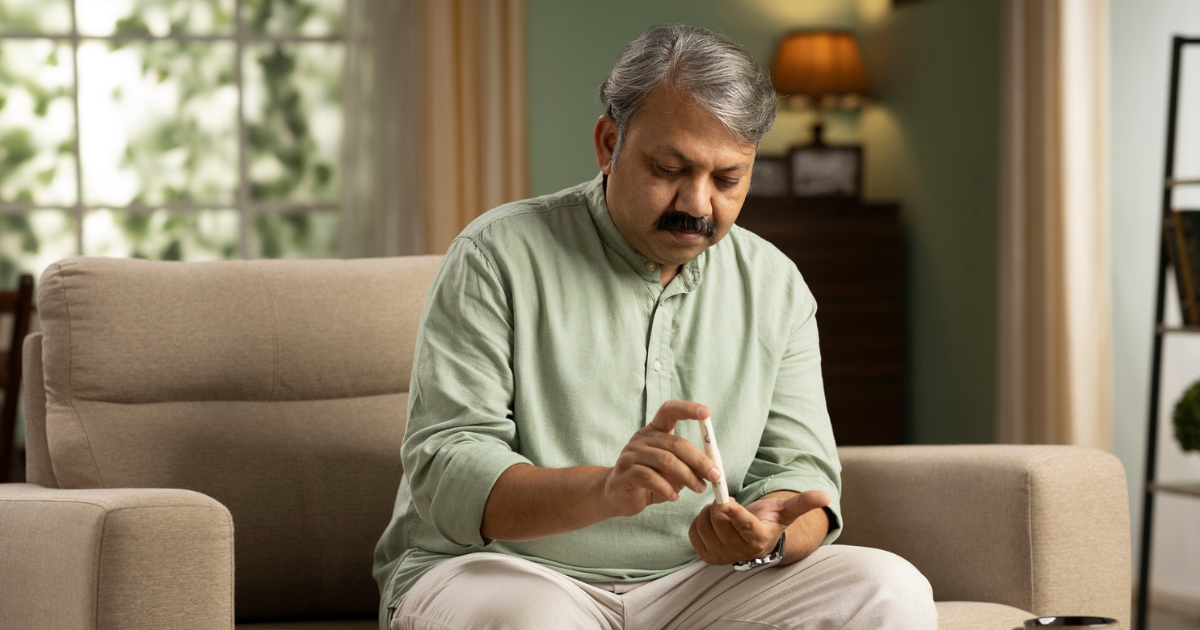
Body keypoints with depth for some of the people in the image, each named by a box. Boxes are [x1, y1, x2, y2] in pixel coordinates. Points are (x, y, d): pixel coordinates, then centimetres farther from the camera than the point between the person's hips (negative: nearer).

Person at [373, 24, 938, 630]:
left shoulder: (776, 285, 10)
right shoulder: (497, 255, -5)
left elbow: (800, 467, 6)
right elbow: (443, 472, -13)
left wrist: (767, 534, -20)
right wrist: (603, 489, -31)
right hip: (503, 567, -4)